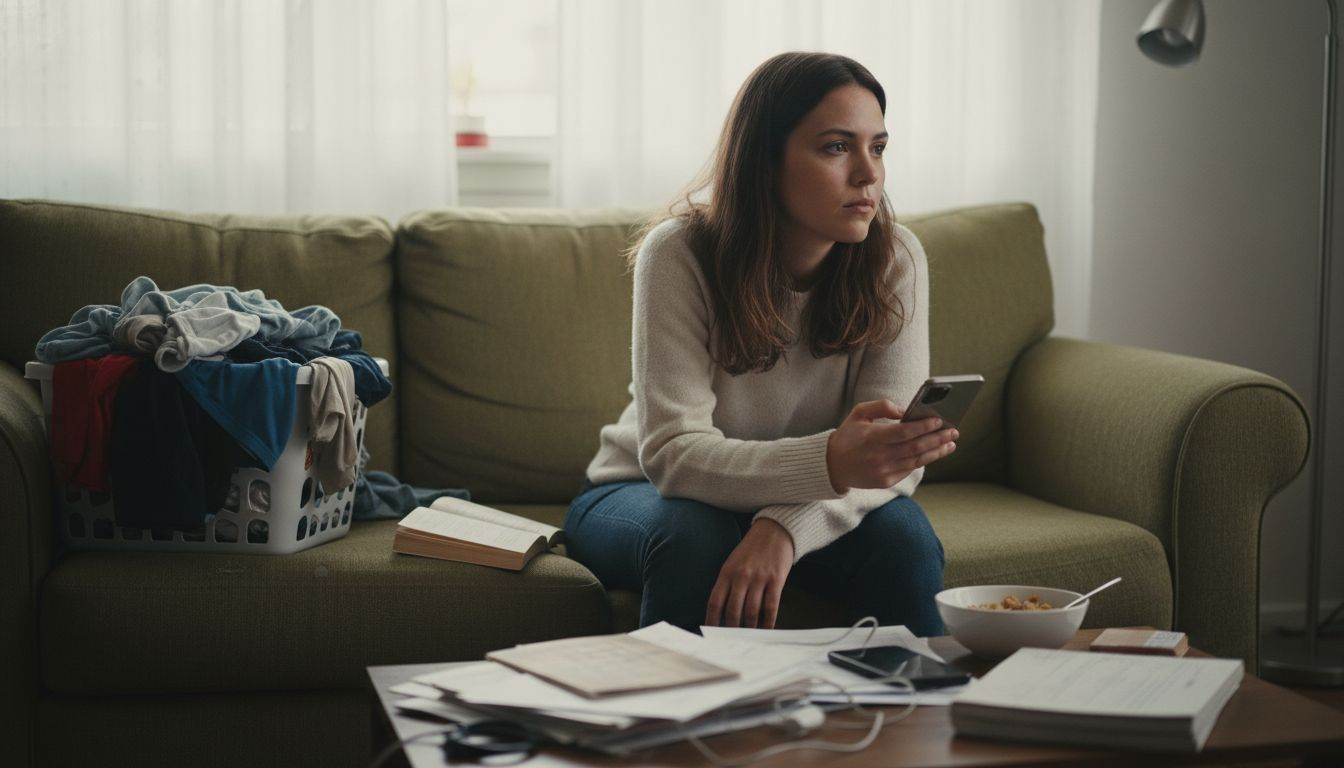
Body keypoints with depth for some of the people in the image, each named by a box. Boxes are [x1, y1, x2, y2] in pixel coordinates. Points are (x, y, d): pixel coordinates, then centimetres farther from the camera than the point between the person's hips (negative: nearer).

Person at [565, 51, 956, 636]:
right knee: (694, 534, -34)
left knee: (902, 533, -27)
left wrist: (785, 526, -41)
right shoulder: (680, 254, -23)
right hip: (645, 494, -2)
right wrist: (830, 461, -48)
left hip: (801, 507, 2)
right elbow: (672, 454, -31)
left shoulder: (894, 260, -15)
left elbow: (893, 457, -21)